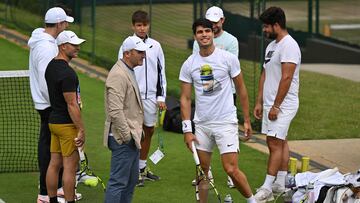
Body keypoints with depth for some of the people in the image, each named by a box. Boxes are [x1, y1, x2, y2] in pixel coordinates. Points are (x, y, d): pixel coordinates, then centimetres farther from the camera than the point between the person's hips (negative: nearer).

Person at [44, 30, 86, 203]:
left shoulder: (51, 66, 9)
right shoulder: (67, 73, -21)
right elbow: (72, 105, -21)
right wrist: (81, 130, -17)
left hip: (54, 121, 9)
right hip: (67, 124, -9)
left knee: (54, 163, 12)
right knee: (70, 166, -3)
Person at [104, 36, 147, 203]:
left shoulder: (129, 72, 15)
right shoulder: (118, 75, -19)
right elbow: (115, 111, -25)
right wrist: (127, 136, -20)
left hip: (132, 137, 11)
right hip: (123, 139, -11)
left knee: (131, 180, 17)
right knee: (118, 181, -8)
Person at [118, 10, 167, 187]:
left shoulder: (155, 46, 6)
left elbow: (161, 72, 10)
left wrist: (161, 97, 6)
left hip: (151, 97, 4)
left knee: (149, 132, 12)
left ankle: (143, 167, 25)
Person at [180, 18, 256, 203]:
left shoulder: (228, 58, -4)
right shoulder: (189, 64, 1)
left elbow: (241, 89, 4)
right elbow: (185, 98, 3)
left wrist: (247, 120, 5)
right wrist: (187, 129, -4)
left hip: (226, 122, -3)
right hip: (201, 124, 3)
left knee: (231, 170, -10)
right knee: (202, 171, 8)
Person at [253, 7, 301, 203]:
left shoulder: (289, 46, -15)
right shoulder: (271, 46, 16)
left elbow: (286, 78, -20)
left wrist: (276, 106, -20)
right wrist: (259, 102, 16)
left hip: (283, 105, -10)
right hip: (271, 104, 10)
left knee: (275, 144, -11)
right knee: (279, 142, 12)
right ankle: (281, 183, 17)